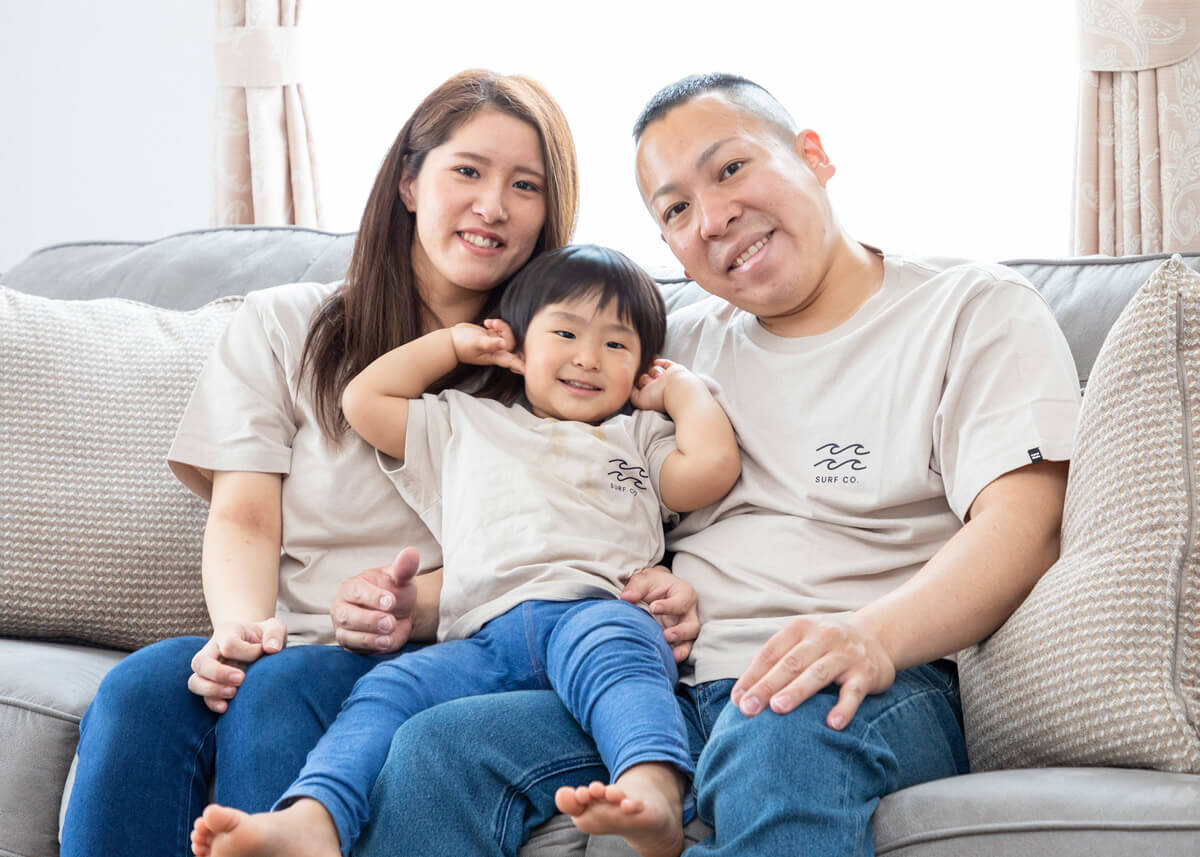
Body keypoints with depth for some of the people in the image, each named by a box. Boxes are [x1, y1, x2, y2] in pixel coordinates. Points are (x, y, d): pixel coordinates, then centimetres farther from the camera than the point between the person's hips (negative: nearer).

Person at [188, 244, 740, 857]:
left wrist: (682, 387, 29)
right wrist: (454, 343, 39)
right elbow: (363, 402, 34)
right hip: (483, 635, 3)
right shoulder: (467, 425, 37)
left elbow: (713, 467, 14)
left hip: (596, 607, -3)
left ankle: (653, 794, -66)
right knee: (387, 688, -26)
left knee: (608, 645, -40)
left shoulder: (641, 437, 33)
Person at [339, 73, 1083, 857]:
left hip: (889, 688, -4)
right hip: (672, 694, 4)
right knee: (436, 750, -22)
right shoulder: (680, 350, 24)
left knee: (781, 738, -41)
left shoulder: (978, 311, 8)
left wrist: (873, 634, -28)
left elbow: (1023, 525, -7)